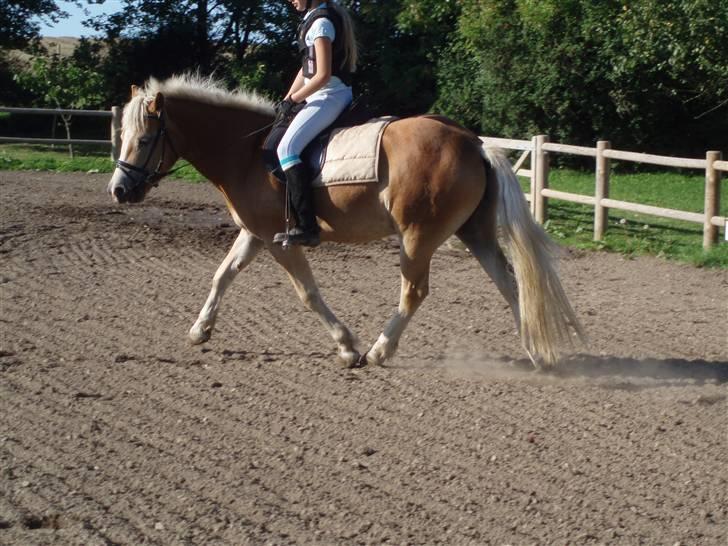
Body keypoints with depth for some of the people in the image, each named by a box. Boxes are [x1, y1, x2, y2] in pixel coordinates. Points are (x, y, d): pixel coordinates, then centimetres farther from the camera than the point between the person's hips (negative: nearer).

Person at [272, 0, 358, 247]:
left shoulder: (321, 22, -15)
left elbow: (323, 75, -20)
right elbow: (307, 69, 18)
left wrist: (293, 100, -11)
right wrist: (286, 100, 9)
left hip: (328, 96, -11)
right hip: (336, 95, 11)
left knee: (287, 148, -23)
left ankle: (307, 227, -31)